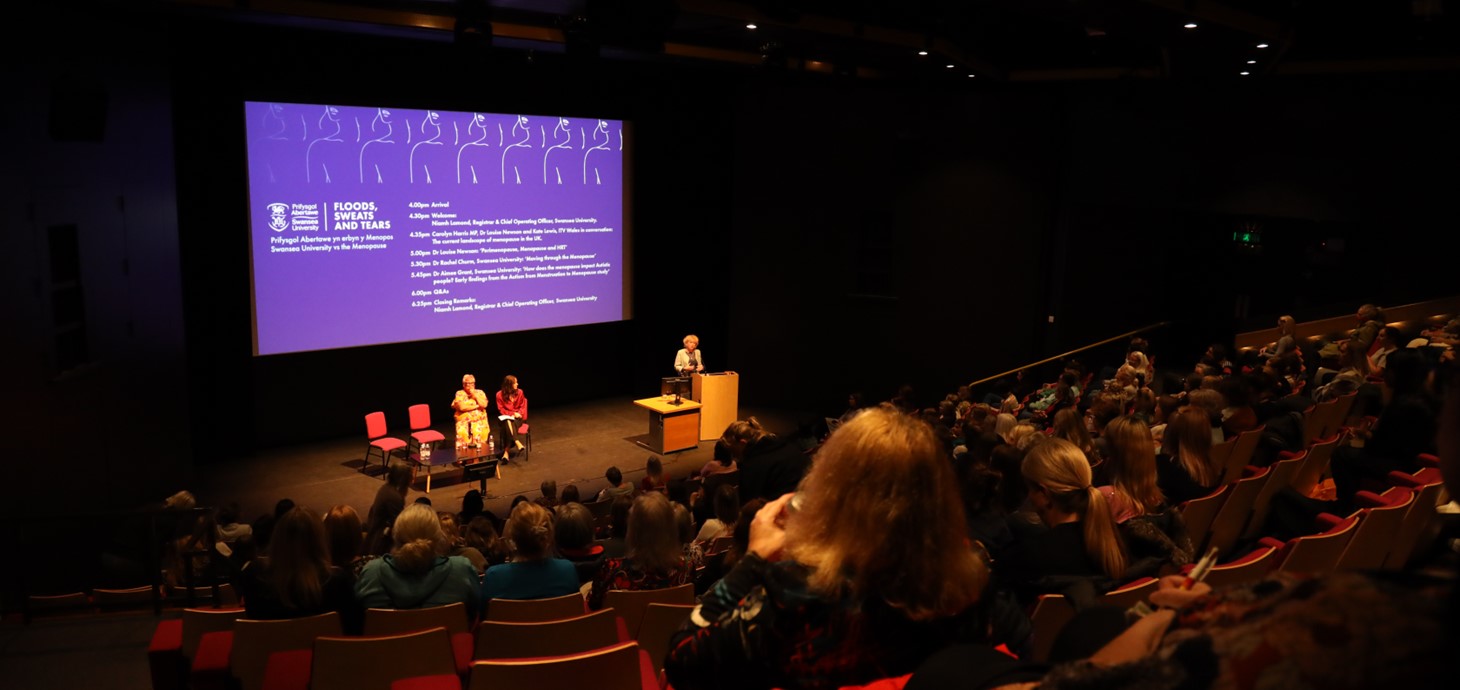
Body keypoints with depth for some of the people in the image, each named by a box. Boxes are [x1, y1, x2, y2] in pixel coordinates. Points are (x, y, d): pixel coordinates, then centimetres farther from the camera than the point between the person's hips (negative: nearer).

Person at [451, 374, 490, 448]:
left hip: (479, 421, 1)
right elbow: (462, 407, -10)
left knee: (479, 432, -31)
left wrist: (475, 395, -4)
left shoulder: (480, 392, 13)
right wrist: (477, 406, -4)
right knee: (463, 433, -32)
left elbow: (484, 405, -2)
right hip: (464, 422, -1)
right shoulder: (459, 394, 6)